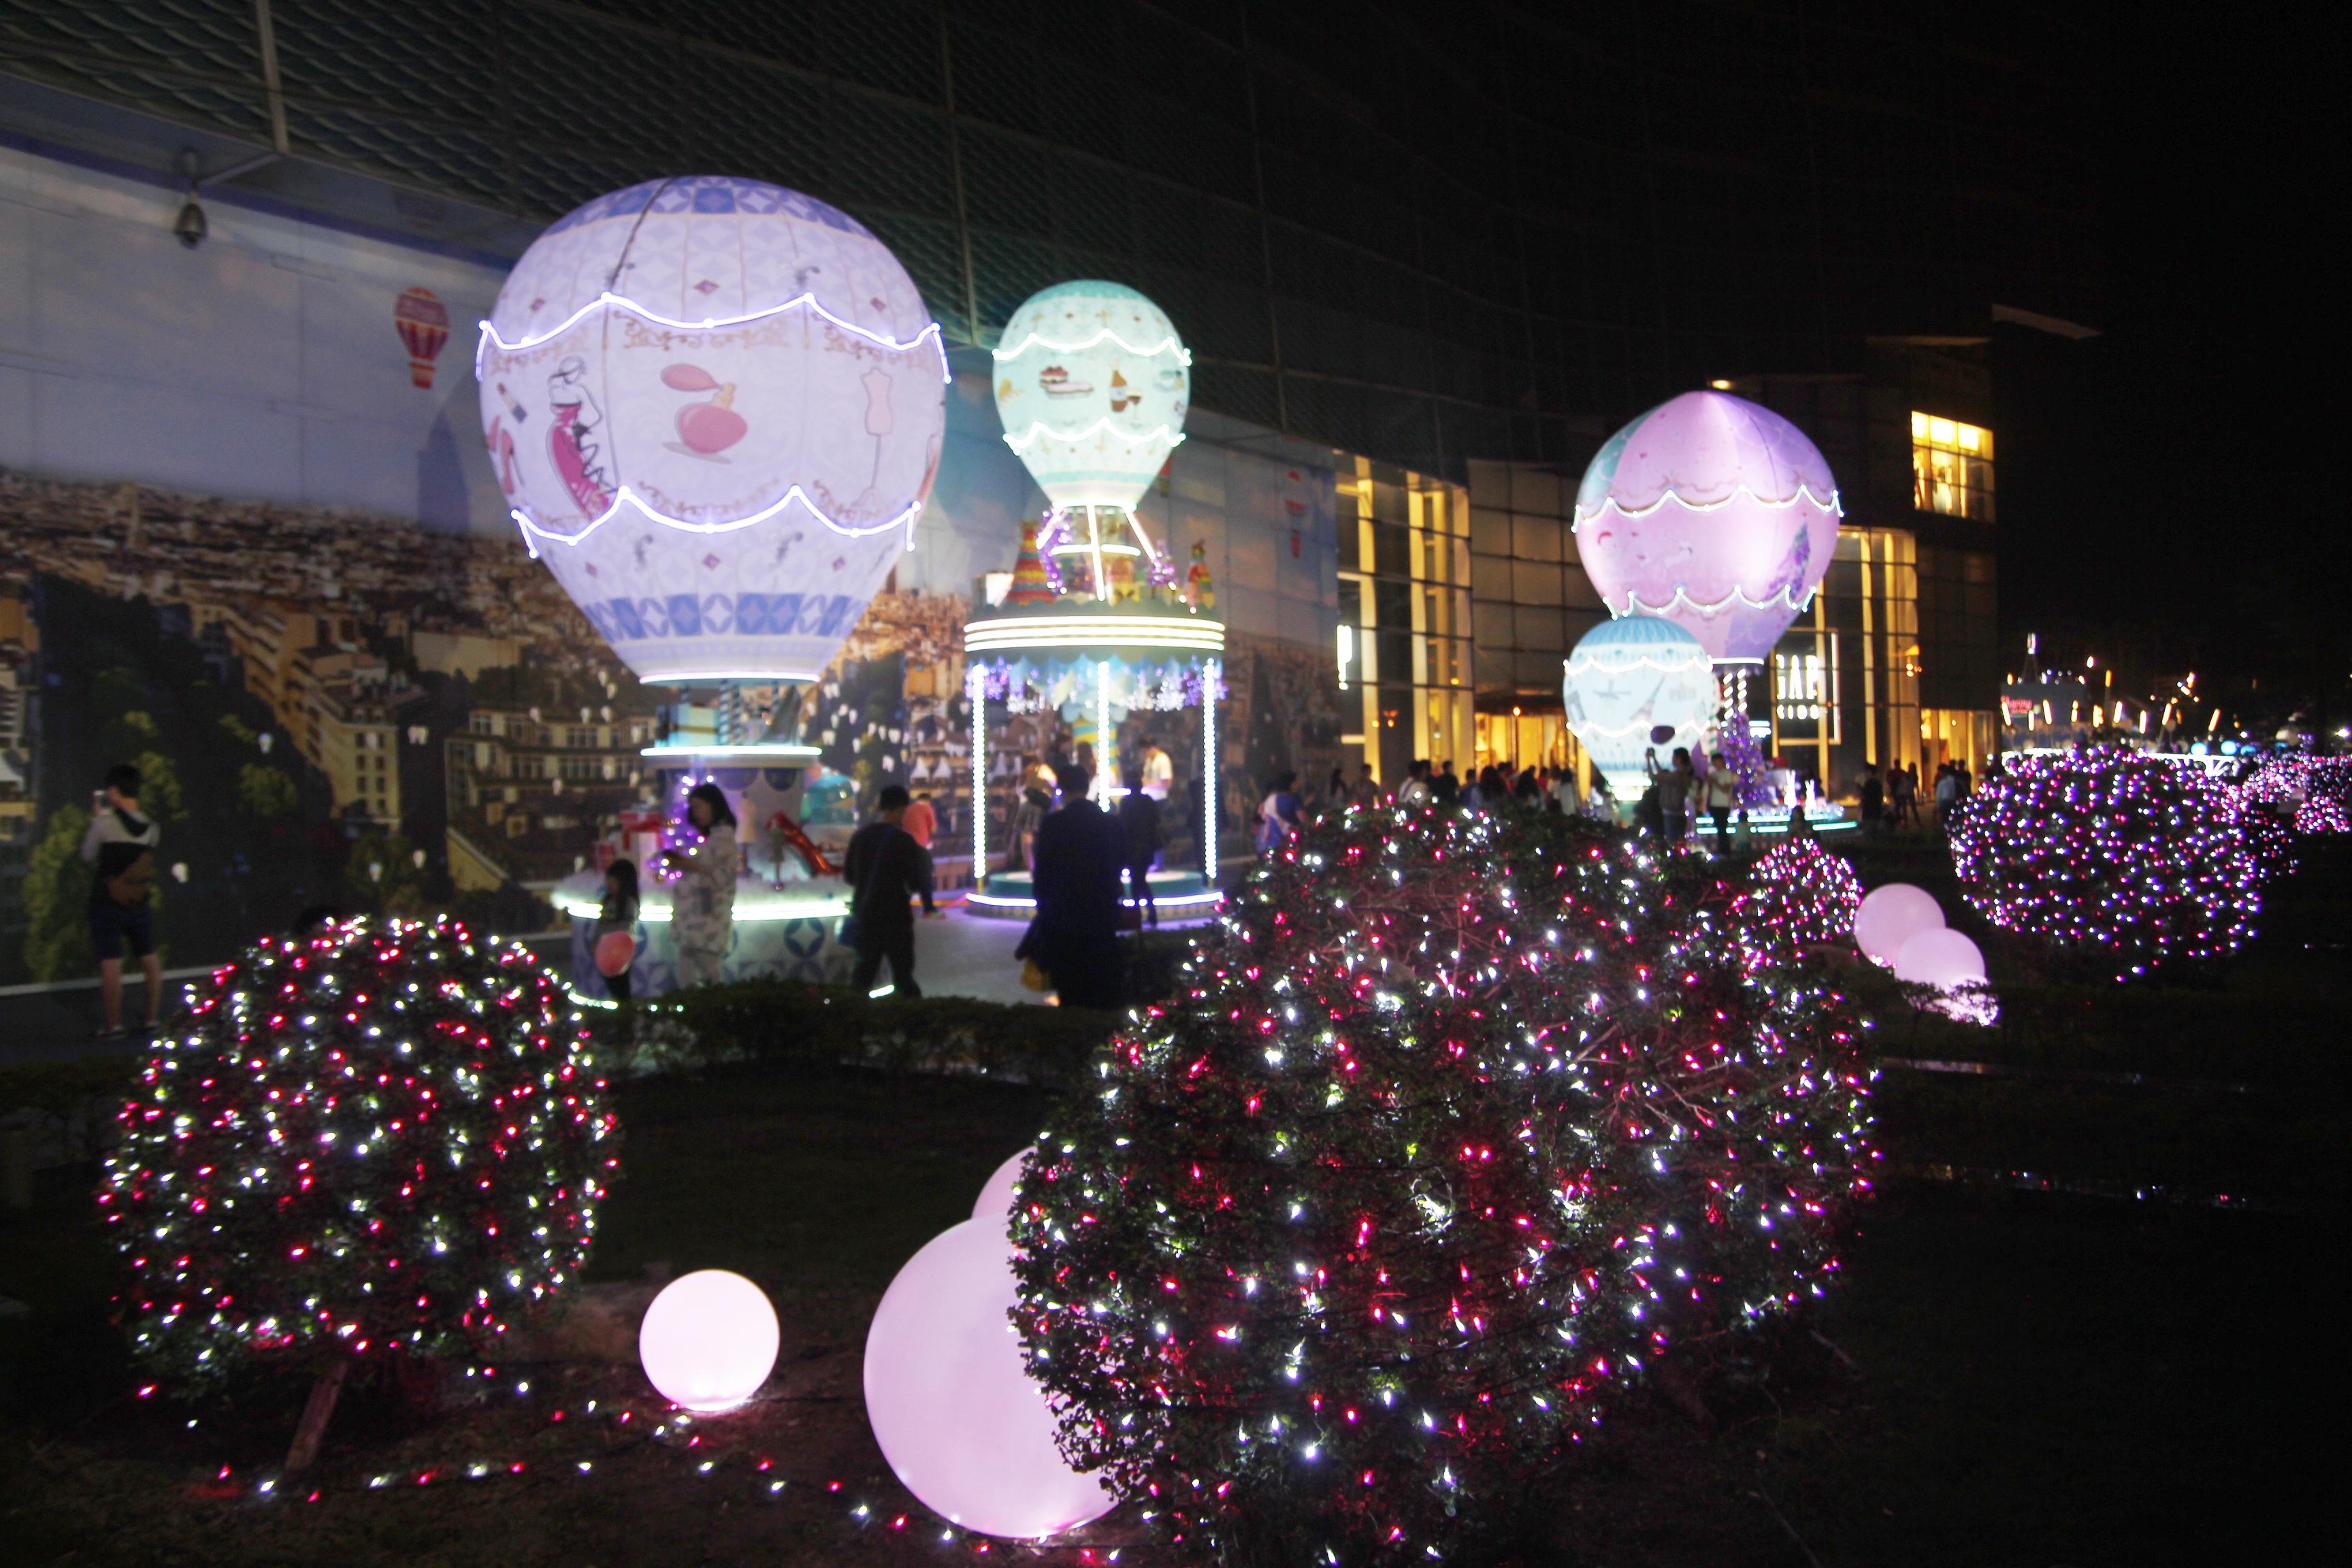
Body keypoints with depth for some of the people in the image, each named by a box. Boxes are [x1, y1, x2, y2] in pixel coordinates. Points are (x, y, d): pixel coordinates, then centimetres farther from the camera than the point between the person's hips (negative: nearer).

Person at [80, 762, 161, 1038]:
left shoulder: (105, 823, -12)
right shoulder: (151, 828, 0)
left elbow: (88, 857, 0)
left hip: (107, 904, -4)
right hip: (140, 906, 4)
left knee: (110, 964, -1)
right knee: (150, 960, 16)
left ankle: (114, 1025, 2)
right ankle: (153, 1018, 21)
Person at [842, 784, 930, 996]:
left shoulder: (859, 836, 1)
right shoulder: (904, 840, -13)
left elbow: (848, 877, 8)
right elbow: (917, 884, -12)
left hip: (864, 916, 5)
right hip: (895, 918, -4)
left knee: (865, 971, 16)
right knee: (903, 975, 1)